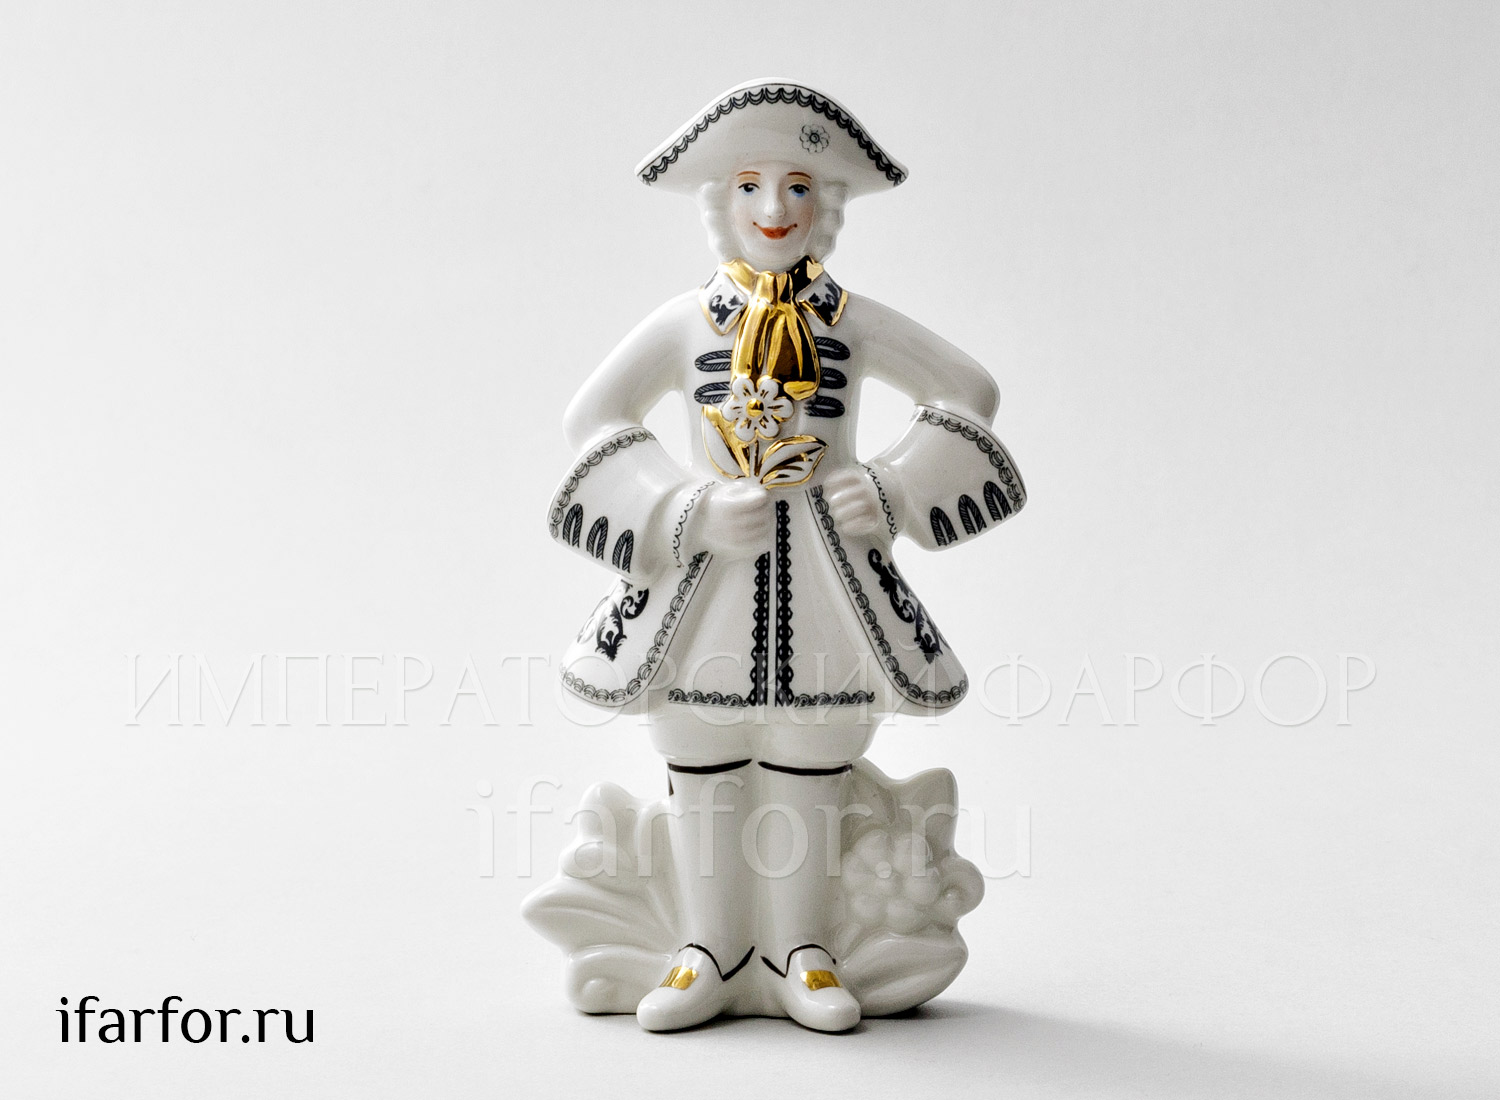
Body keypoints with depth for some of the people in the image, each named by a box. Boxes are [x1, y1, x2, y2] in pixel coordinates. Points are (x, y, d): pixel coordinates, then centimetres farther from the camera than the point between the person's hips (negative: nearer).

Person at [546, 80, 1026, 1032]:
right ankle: (713, 955, 22)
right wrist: (684, 510, -11)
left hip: (827, 570, 0)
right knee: (702, 770, 7)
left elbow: (970, 392, 8)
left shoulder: (854, 322, 2)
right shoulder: (685, 321, 1)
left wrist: (894, 493, -6)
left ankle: (799, 955, 22)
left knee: (809, 773, 7)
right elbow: (592, 415, 2)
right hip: (706, 568, 1)